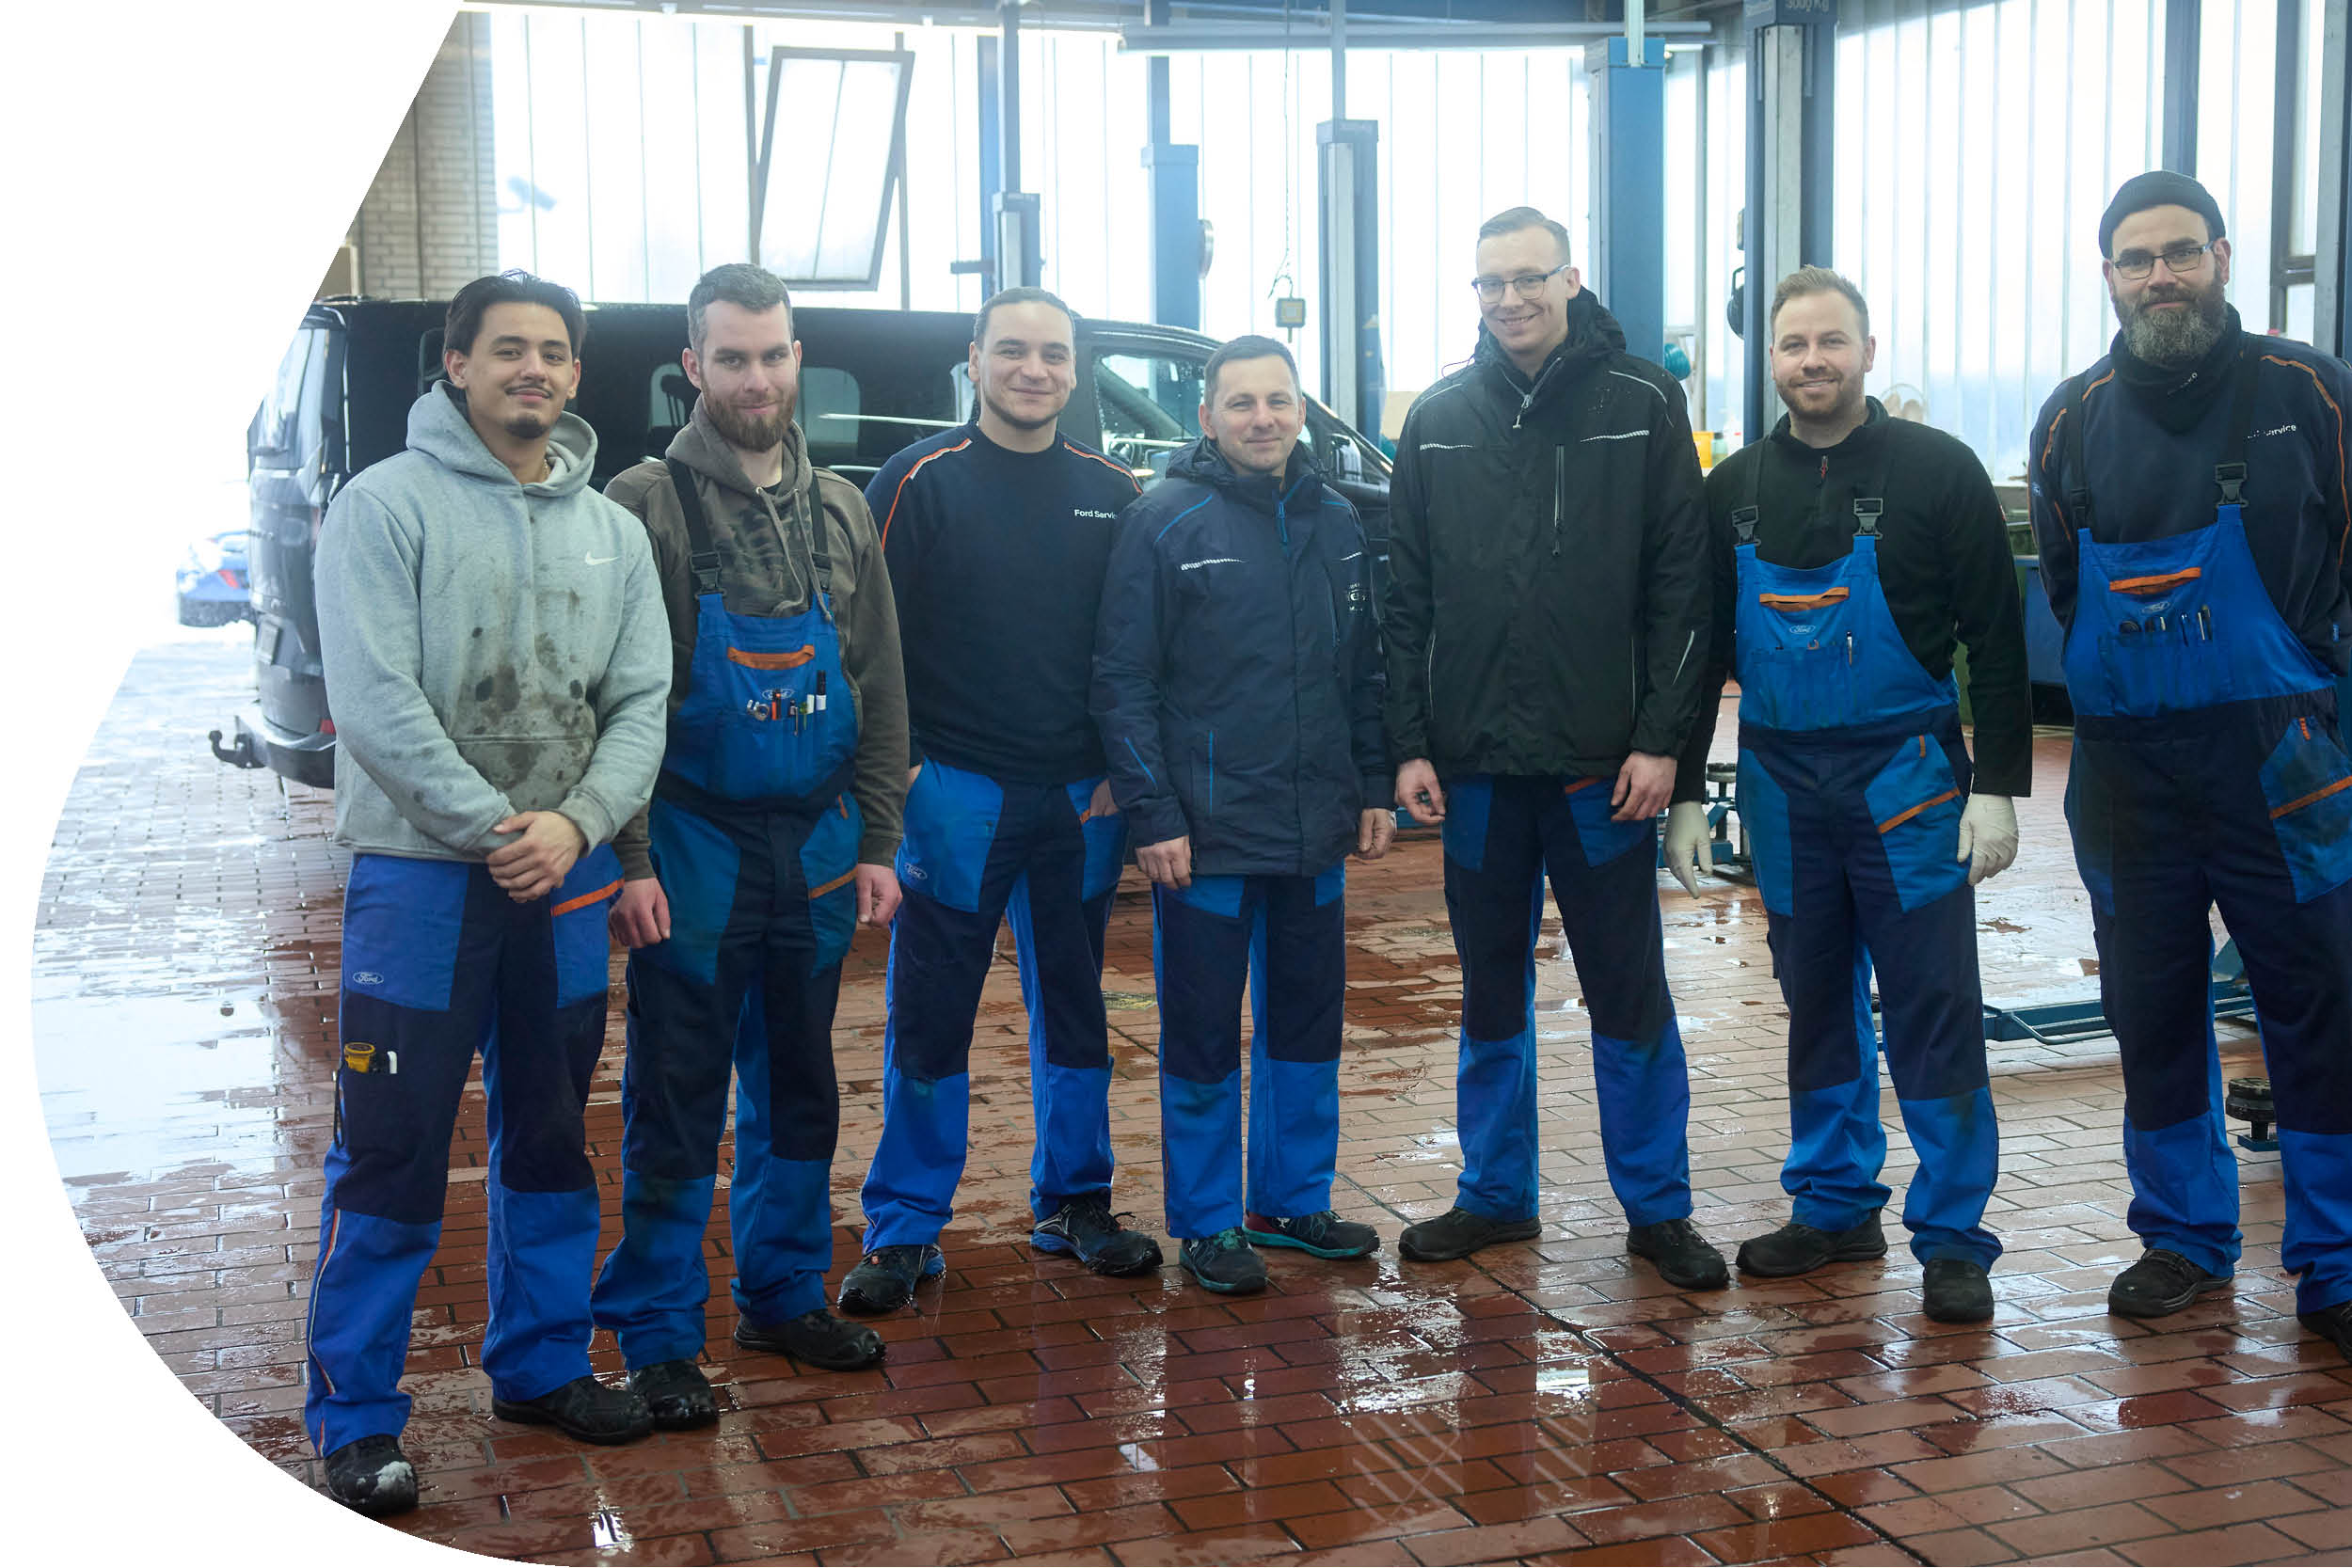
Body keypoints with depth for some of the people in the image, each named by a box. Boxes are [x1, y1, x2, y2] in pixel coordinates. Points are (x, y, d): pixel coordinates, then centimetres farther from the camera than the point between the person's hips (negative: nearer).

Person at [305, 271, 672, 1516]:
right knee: (389, 1156, -3)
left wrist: (576, 822, -12)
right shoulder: (387, 505, -6)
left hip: (566, 876, 5)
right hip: (419, 873, -5)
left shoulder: (611, 530, 9)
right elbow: (372, 699, -14)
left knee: (550, 1140, 15)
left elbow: (642, 702, 4)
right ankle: (353, 1413, 9)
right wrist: (490, 829, -18)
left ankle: (539, 1364, 31)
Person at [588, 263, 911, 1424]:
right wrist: (630, 859, -14)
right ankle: (658, 1336, 12)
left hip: (817, 846, 5)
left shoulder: (838, 512, 9)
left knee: (799, 1092, 14)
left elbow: (879, 689, 12)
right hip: (691, 846, -5)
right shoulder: (646, 505, -6)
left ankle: (784, 1295, 28)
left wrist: (876, 843, 6)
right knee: (677, 1102, 2)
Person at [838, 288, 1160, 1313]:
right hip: (955, 793, -3)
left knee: (1074, 1007, 12)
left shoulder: (1109, 493, 8)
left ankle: (1073, 1202, 26)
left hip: (1082, 797, 4)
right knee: (929, 1016, 2)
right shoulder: (921, 481, -3)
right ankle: (905, 1229, 12)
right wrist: (896, 764, -11)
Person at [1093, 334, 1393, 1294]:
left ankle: (1291, 1200, 29)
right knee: (1203, 1035, 3)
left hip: (1316, 834, 6)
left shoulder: (1336, 523, 10)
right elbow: (1123, 681, -9)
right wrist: (1152, 814, -14)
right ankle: (1206, 1222, 15)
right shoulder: (1165, 521, -7)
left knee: (1307, 1024, 14)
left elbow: (1365, 670, 16)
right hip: (1205, 835, -5)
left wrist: (1373, 787, 10)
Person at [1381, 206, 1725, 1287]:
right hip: (1475, 762, 3)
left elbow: (1681, 583, -2)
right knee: (1491, 996, 12)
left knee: (1629, 994, 4)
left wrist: (1661, 736, -9)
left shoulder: (1641, 405, 0)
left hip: (1605, 761, -3)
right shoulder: (1439, 419, 7)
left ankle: (1658, 1207, 16)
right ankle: (1496, 1196, 25)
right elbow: (1405, 598, 8)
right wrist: (1409, 744, 1)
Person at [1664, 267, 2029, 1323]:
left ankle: (1952, 1237, 5)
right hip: (1782, 780, 4)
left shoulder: (1937, 472, -3)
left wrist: (1998, 786, -9)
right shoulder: (1735, 490, 8)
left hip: (1906, 776, -4)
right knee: (1816, 1003, 12)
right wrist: (1685, 789, 8)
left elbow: (1996, 640, -3)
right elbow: (1701, 649, 12)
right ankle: (1835, 1205, 23)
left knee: (1932, 1011, -2)